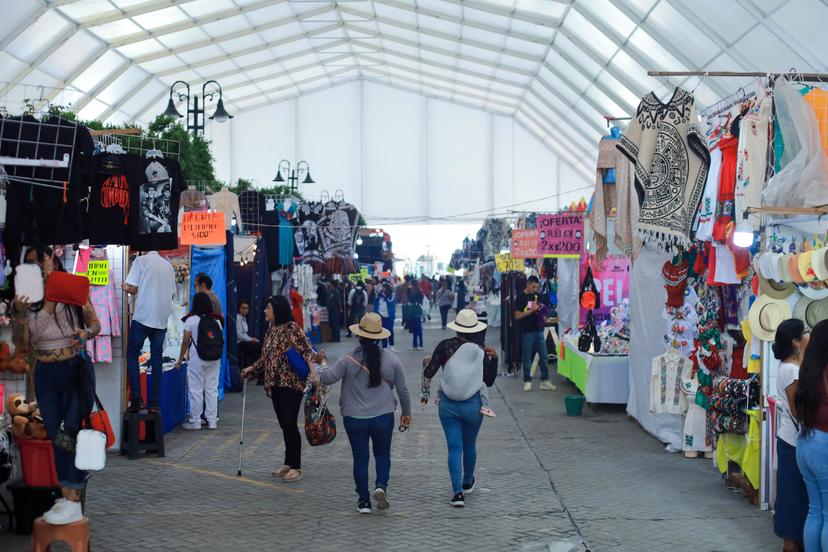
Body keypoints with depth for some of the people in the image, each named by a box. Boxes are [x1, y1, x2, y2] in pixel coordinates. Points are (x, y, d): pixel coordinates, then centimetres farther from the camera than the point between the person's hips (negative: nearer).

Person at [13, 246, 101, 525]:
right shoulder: (26, 300, 0)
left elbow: (95, 322, 4)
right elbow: (22, 346, -1)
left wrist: (87, 332, -18)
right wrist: (21, 314, -15)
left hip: (77, 369, -4)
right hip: (46, 375, 4)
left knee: (73, 429, -13)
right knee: (56, 435, 7)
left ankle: (72, 501, -15)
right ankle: (66, 496, 14)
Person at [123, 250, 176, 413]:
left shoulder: (141, 260, -1)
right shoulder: (168, 265, 13)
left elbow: (132, 289, -8)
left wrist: (124, 287, 13)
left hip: (143, 316, -4)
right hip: (162, 318, 4)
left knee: (132, 354, 6)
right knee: (157, 358, 8)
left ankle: (136, 399, -4)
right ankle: (154, 403, 5)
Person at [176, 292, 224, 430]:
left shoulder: (191, 319, -7)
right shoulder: (216, 320, 5)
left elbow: (186, 342, -6)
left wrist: (180, 359, 3)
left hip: (197, 360, -4)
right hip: (214, 359, 4)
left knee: (196, 390, 3)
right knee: (212, 389, 9)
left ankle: (195, 421, 6)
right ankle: (212, 420, 11)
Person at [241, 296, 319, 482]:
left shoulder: (292, 328, -11)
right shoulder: (271, 330, 13)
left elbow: (307, 349, -18)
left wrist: (312, 368, -33)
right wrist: (252, 368, 20)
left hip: (291, 384, -8)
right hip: (275, 384, 8)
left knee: (290, 425, -6)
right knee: (284, 425, 12)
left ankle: (296, 467, 4)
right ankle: (288, 464, 22)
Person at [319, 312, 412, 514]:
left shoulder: (348, 359, -10)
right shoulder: (391, 359, -2)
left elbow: (327, 378, -13)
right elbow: (402, 389, 4)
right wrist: (406, 413, 17)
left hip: (354, 419, -1)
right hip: (383, 417, 1)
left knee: (360, 458, 9)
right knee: (382, 454, 18)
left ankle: (364, 500, 14)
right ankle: (381, 486, -4)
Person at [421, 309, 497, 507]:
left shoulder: (445, 346, -8)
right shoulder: (482, 351, -5)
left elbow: (429, 372, -10)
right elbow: (489, 381, 5)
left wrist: (425, 392, 8)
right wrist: (494, 359, 9)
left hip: (448, 405, -1)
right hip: (473, 405, 1)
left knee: (454, 447, 3)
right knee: (469, 445, 20)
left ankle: (458, 492, -5)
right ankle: (468, 482, 41)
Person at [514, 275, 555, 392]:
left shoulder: (539, 296, 9)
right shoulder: (521, 297, -5)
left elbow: (544, 309, 22)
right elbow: (517, 316, -10)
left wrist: (544, 317, 0)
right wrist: (531, 310, -18)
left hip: (539, 331, 5)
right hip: (527, 331, -5)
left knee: (544, 356, 6)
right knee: (527, 358, 3)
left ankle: (545, 380, 14)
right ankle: (527, 381, 11)